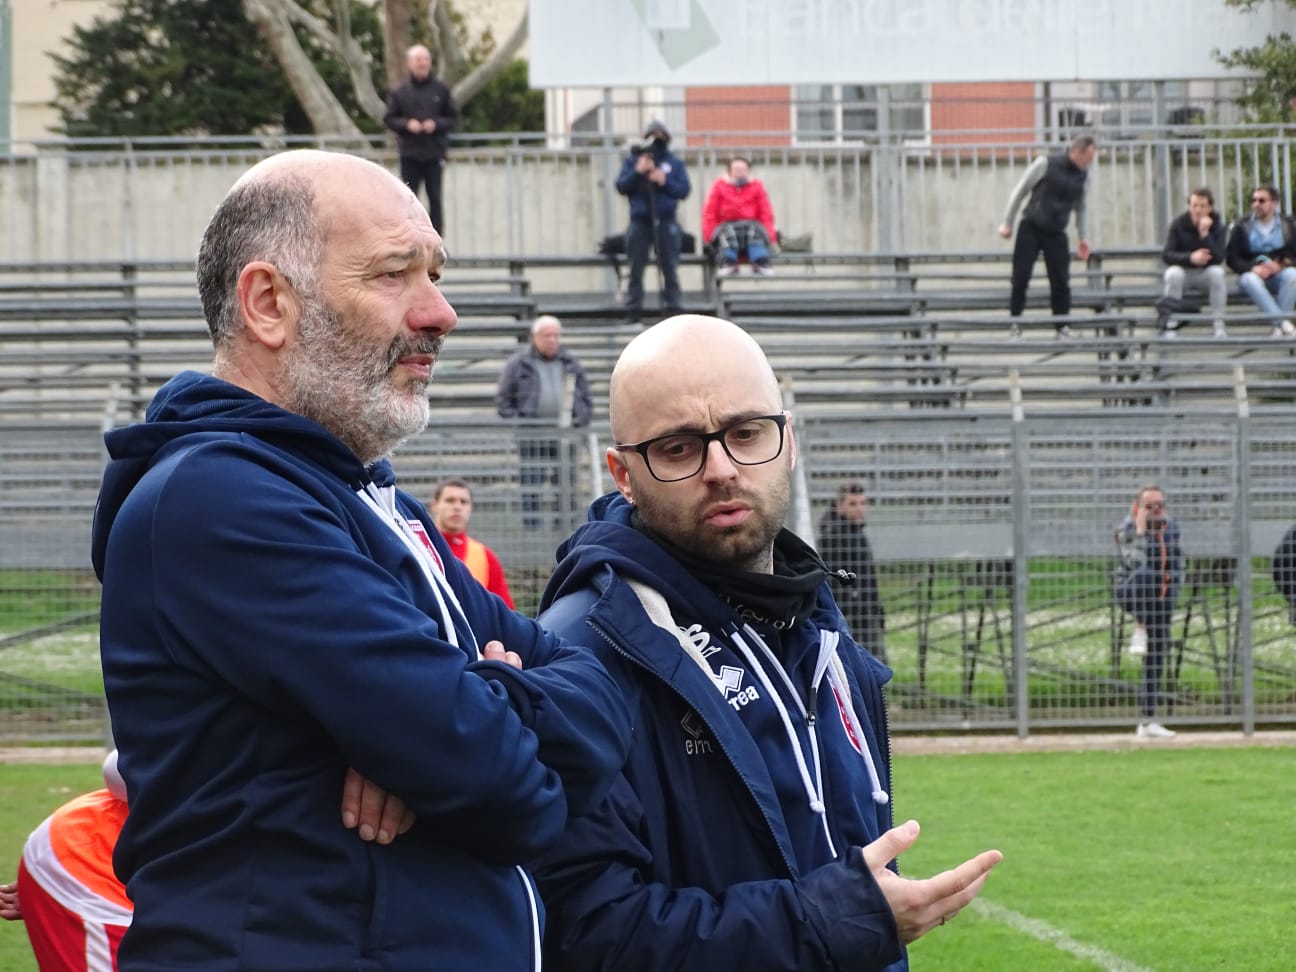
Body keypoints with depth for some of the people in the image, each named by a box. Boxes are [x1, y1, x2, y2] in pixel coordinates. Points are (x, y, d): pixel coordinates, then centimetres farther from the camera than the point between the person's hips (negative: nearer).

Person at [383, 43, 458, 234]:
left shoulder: (441, 90, 3)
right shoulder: (399, 92, 3)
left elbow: (453, 118, 6)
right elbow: (389, 119, 4)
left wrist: (436, 124, -12)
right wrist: (407, 125, -13)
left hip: (434, 154, 0)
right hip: (409, 154, 0)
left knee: (435, 200, 3)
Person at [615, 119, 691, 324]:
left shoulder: (674, 164, 11)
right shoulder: (632, 161, 11)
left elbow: (684, 190, 3)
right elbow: (621, 186, 1)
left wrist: (665, 182, -12)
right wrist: (638, 172, -12)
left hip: (665, 222, 0)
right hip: (639, 221, 0)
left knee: (670, 268, -2)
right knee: (636, 269, -3)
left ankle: (673, 309, 1)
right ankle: (633, 312, -1)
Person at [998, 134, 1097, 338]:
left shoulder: (1082, 175, 4)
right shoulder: (1046, 164, -10)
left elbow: (1080, 207, 19)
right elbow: (1020, 191, -3)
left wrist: (1083, 237, 16)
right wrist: (1007, 223, -2)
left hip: (1056, 233, 3)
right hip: (1031, 228, -3)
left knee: (1061, 281, -2)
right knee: (1020, 278, -5)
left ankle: (1062, 326, 6)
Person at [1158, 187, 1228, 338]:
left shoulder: (1216, 225, -9)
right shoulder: (1179, 224, -9)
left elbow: (1218, 258, -22)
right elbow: (1166, 254, -18)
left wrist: (1205, 234, -32)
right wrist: (1191, 258, -35)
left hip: (1206, 273, 1)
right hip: (1183, 270, -1)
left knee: (1217, 272, -33)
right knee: (1173, 273, -34)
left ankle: (1218, 326, -25)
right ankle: (1169, 325, -28)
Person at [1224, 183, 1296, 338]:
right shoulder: (1242, 226, 4)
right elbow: (1232, 258, -2)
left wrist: (1281, 265, -19)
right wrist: (1253, 268, -20)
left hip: (1278, 274, 1)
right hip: (1252, 273, -1)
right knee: (1250, 280, -37)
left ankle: (1279, 326, -35)